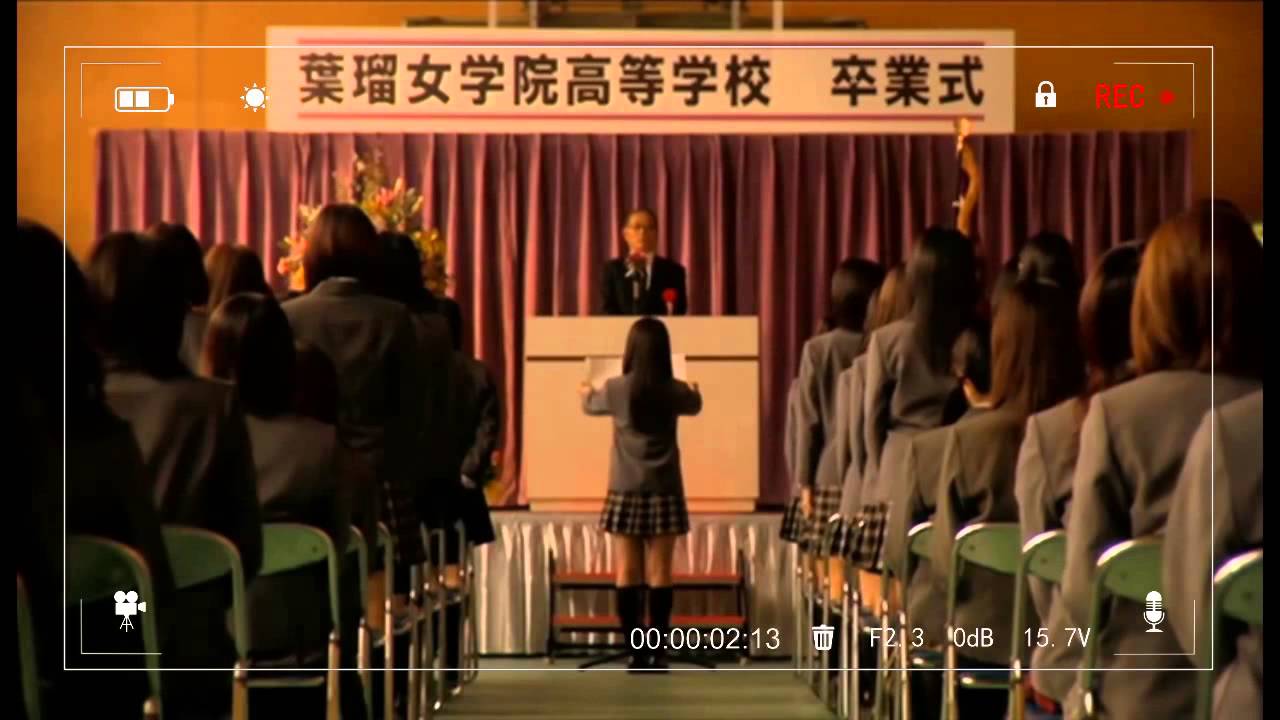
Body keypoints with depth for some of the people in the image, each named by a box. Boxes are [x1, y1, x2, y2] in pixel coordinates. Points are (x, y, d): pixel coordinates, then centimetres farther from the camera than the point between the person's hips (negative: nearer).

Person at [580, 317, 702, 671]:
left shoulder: (616, 389, -4)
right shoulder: (673, 390, -3)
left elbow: (591, 405, 18)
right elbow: (694, 405, 21)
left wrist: (585, 392, 43)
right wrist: (693, 389, 45)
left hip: (626, 491, 0)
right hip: (663, 491, 0)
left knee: (628, 572, 2)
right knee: (659, 573, 1)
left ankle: (636, 653, 0)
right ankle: (658, 653, 0)